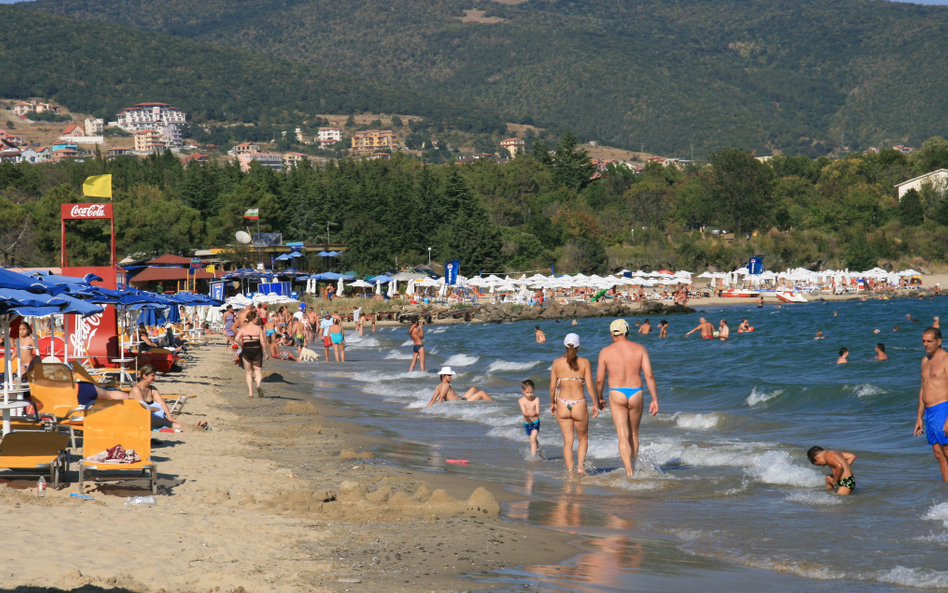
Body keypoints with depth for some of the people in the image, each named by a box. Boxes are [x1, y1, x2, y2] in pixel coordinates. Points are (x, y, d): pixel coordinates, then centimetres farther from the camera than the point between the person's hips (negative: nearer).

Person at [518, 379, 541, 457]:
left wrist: (535, 414, -46)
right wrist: (528, 414, -45)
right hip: (526, 423, 3)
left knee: (533, 439, -18)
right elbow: (524, 412, -22)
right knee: (533, 440, 19)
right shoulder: (521, 400, -10)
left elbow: (537, 411, -21)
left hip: (535, 423, -3)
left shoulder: (536, 399, -13)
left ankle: (533, 456, -18)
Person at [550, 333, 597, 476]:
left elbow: (552, 386, 1)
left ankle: (570, 470, 5)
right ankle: (580, 466, 2)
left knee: (568, 441, 10)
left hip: (562, 405, 1)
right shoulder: (584, 362, -4)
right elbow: (589, 386, -7)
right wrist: (595, 404, 4)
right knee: (583, 439, 18)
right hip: (579, 405, -1)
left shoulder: (557, 362, 0)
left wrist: (552, 403, 15)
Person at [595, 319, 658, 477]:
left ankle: (629, 473, -17)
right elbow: (649, 376, -3)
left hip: (616, 394, -2)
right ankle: (632, 467, 30)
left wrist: (599, 398, 19)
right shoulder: (640, 349, 3)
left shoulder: (606, 352, 0)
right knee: (634, 435, 19)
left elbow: (599, 379, 3)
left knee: (623, 437, -5)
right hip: (636, 394, 2)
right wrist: (655, 399, 2)